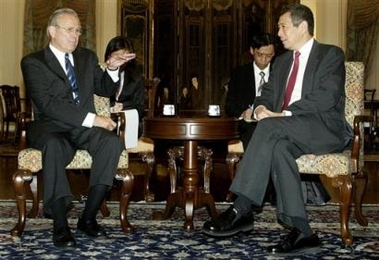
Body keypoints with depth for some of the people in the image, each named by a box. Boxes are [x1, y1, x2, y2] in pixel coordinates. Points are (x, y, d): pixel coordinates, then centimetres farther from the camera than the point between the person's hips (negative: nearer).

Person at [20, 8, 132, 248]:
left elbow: (105, 90, 18)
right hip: (51, 127, -4)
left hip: (84, 128, 4)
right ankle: (60, 225, -32)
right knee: (53, 146, -39)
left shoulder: (87, 57, 18)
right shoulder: (33, 62, 0)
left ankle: (89, 217, -22)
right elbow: (47, 104, -14)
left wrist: (112, 69, -4)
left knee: (112, 142, -28)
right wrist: (92, 118, -22)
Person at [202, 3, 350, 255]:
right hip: (289, 132, 5)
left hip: (325, 129, -5)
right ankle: (301, 232, -34)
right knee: (278, 147, -33)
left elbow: (327, 96, -13)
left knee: (270, 127, -32)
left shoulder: (331, 54, 3)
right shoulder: (282, 61, 24)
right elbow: (267, 95, 18)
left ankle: (241, 210, -33)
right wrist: (261, 107, -8)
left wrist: (283, 114, -21)